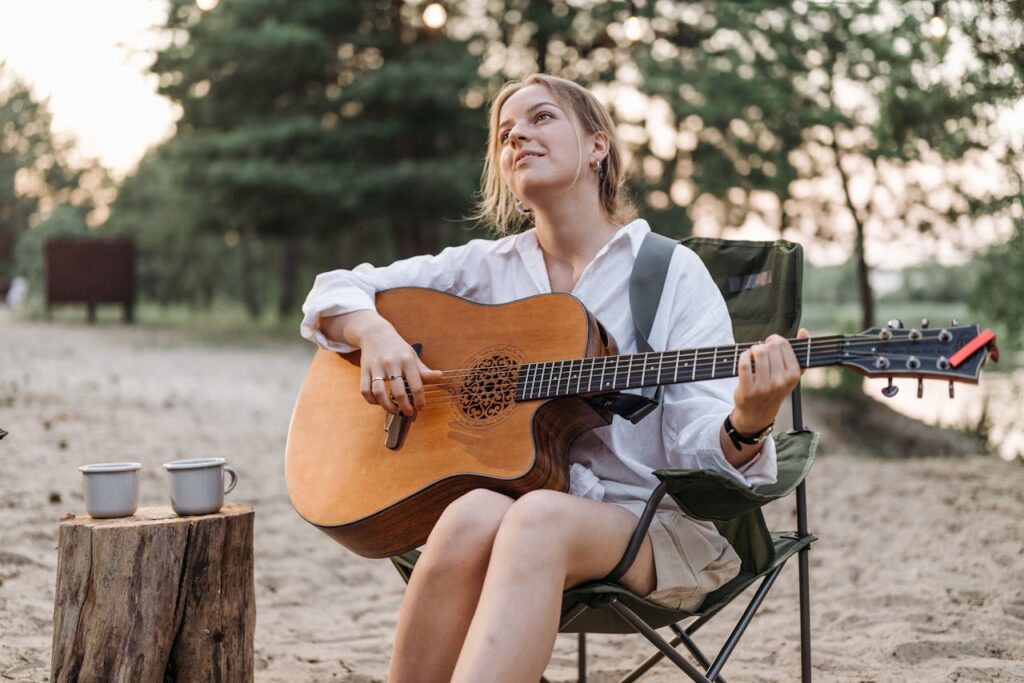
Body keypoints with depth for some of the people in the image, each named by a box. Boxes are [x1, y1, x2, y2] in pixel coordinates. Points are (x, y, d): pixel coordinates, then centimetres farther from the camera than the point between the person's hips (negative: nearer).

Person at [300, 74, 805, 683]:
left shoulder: (673, 273, 2)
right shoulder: (487, 266, 13)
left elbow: (698, 450, -6)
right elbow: (334, 293, 17)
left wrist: (748, 424, -30)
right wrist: (376, 335, -5)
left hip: (655, 521, -2)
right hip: (512, 502, 2)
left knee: (538, 519, -37)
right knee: (476, 518, -35)